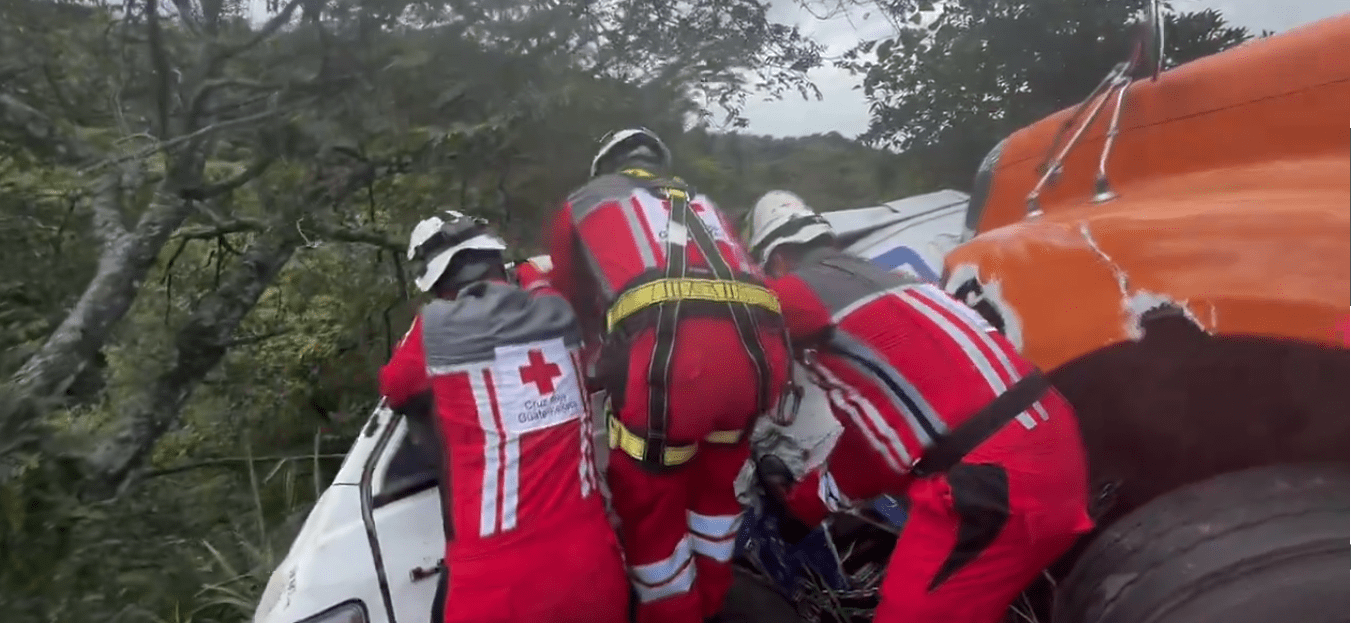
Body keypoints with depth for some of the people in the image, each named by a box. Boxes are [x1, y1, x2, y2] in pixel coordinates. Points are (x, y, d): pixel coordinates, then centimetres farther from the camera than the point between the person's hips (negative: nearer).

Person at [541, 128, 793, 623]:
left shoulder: (585, 201, 28)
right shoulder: (701, 205, 38)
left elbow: (569, 304, 37)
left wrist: (599, 353, 57)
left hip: (670, 351, -5)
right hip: (762, 349, 6)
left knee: (647, 499, 16)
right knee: (716, 473, 30)